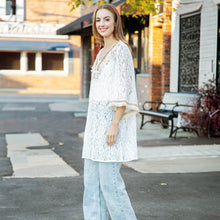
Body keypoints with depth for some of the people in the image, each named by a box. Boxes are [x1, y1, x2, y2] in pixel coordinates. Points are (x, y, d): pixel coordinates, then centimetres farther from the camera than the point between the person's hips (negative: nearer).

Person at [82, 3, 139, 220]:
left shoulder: (121, 50, -9)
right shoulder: (102, 52, 18)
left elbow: (123, 91, -16)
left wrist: (114, 125, -22)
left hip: (111, 119, -9)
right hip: (96, 121, 9)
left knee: (109, 181, -6)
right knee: (91, 180, 9)